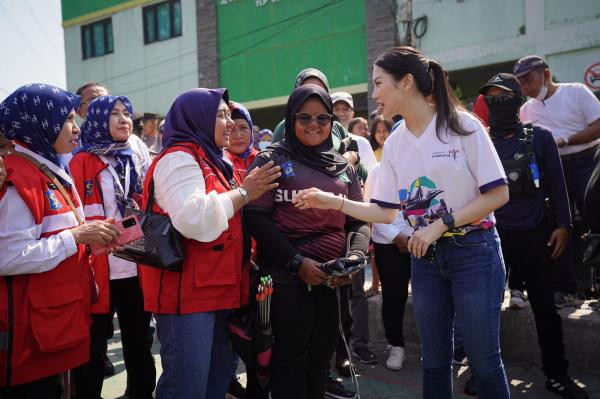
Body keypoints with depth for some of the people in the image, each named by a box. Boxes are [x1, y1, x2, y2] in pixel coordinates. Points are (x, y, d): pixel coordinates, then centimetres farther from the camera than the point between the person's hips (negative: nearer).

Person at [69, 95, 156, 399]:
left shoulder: (135, 161, 13)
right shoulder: (82, 162, -4)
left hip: (137, 268, 5)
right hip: (99, 271, -5)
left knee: (138, 342, 16)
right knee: (94, 349, 5)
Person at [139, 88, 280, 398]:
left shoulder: (213, 161, 18)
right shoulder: (178, 159, -12)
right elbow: (194, 220, -28)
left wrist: (248, 192, 13)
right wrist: (244, 192, -17)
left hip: (218, 290, 10)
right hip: (186, 292, -10)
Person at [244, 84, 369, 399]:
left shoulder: (344, 167, 12)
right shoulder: (271, 161, -2)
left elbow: (359, 220, 11)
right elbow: (256, 218, -10)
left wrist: (355, 256, -9)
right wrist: (297, 262, -16)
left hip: (333, 278, 5)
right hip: (286, 278, -4)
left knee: (321, 356, 15)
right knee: (290, 358, 6)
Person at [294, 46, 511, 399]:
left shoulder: (463, 125, -10)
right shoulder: (394, 144, 6)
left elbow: (498, 194, -12)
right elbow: (386, 212, 6)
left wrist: (440, 224, -18)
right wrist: (332, 201, -3)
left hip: (473, 252, -5)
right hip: (425, 256, 5)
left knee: (484, 360, 3)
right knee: (434, 360, 13)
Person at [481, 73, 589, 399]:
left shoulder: (539, 137, 2)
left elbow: (556, 183, 3)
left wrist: (562, 224, -3)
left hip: (534, 234, 0)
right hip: (492, 235, 1)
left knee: (545, 305, 8)